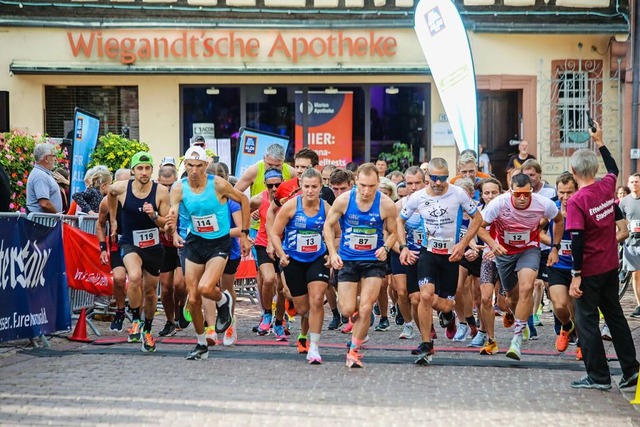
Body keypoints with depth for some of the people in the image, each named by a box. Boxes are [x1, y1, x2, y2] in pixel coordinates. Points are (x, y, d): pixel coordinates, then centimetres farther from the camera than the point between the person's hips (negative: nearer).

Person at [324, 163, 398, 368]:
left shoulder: (386, 205, -12)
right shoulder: (343, 200, -12)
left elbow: (393, 233, 3)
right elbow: (328, 225, 2)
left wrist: (385, 247, -18)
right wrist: (332, 253, -9)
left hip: (374, 261, -1)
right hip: (347, 260, 1)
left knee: (365, 308, -11)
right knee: (348, 310, -2)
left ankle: (354, 350, 6)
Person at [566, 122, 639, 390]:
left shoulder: (576, 202, -19)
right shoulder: (607, 187, 0)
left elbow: (577, 240, -22)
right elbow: (614, 169, 25)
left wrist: (576, 275, -19)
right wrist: (600, 142, 34)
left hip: (590, 270, -7)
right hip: (611, 266, 7)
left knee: (586, 321, 3)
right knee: (614, 314, 16)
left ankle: (598, 376, 4)